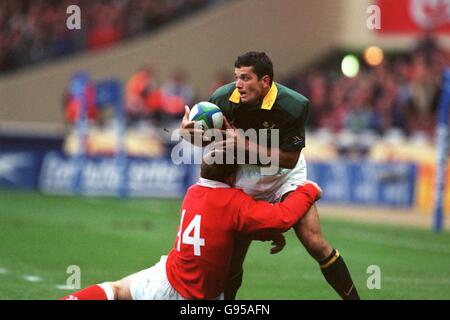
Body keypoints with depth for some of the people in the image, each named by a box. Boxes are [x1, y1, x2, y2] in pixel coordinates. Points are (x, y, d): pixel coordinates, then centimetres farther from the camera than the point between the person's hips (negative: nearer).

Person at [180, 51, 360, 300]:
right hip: (244, 180, 2)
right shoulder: (222, 99, -21)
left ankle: (352, 297, 2)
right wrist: (188, 128, -30)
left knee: (315, 244, -13)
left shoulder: (294, 106, -28)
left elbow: (289, 159, -25)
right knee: (233, 257, 0)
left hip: (285, 176, -2)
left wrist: (246, 144, -35)